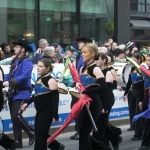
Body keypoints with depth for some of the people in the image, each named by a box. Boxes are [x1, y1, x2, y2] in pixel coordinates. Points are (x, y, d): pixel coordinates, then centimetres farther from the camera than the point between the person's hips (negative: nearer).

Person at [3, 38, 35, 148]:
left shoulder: (27, 62, -12)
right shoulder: (15, 61, 14)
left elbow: (24, 76, -25)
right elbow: (10, 74, 17)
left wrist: (10, 82, -26)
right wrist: (5, 81, -2)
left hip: (22, 93, -9)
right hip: (13, 93, 9)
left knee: (17, 116, -17)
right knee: (14, 118, 8)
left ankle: (32, 133, 3)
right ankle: (18, 142, 14)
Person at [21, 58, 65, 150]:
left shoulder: (51, 80, -13)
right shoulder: (39, 79, 12)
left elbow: (55, 99, -16)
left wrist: (55, 115, -19)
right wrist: (27, 103, 18)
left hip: (47, 112, -9)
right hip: (39, 111, 9)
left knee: (41, 135, -6)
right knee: (39, 134, 13)